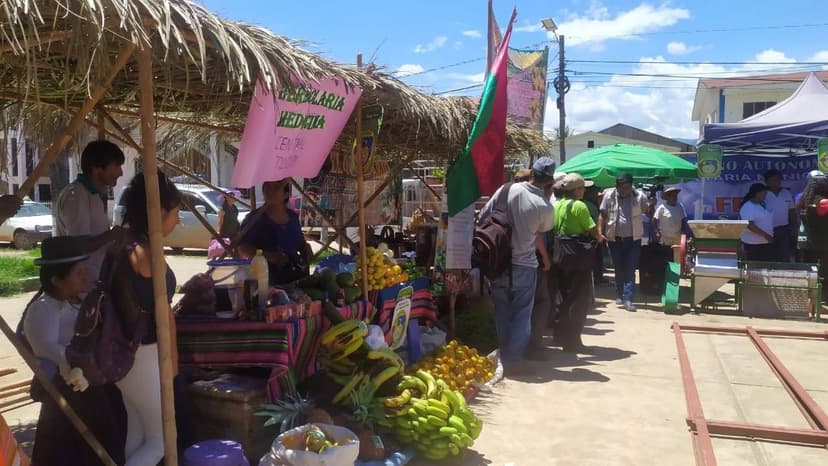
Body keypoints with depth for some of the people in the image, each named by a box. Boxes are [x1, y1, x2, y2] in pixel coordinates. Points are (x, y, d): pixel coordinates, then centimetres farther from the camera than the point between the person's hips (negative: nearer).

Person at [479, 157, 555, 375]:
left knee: (502, 312, 15)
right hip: (524, 266, -3)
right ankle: (514, 360, 11)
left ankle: (503, 357, 24)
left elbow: (483, 217, -1)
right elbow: (539, 235, 5)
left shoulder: (507, 190, -7)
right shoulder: (546, 207, -11)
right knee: (521, 314, 10)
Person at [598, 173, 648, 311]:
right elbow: (602, 215, 2)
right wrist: (600, 232, -5)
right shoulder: (609, 196, -2)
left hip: (633, 239, -1)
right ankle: (619, 295, 28)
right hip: (614, 239, 1)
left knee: (630, 269, -4)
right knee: (618, 268, 13)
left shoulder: (639, 196, -3)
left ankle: (627, 299, -5)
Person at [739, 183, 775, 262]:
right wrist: (765, 235, -23)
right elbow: (749, 225, -24)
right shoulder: (747, 207, -15)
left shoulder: (762, 204, 13)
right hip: (754, 244, -9)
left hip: (767, 242, 9)